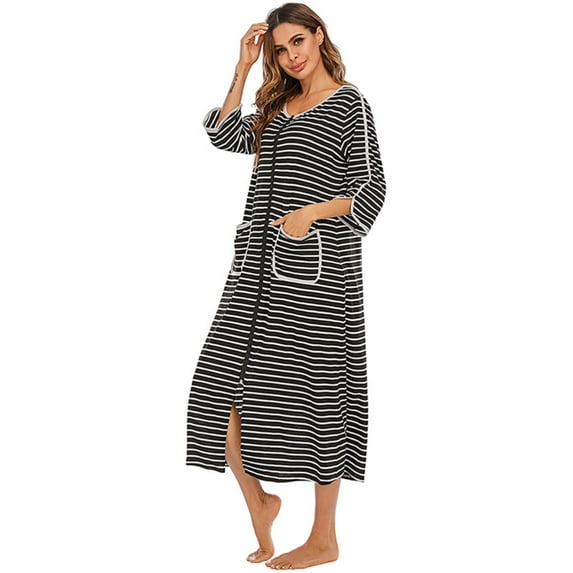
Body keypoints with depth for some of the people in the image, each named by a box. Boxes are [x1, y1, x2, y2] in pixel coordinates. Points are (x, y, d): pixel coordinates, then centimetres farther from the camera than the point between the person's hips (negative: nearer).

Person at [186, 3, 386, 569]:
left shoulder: (349, 103, 0)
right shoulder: (277, 107, 21)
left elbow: (372, 188, -5)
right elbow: (224, 133, 21)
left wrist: (312, 212, -21)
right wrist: (243, 66, 16)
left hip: (316, 267, -6)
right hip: (261, 263, 6)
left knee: (314, 394, -1)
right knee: (224, 384, -2)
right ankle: (258, 503, 17)